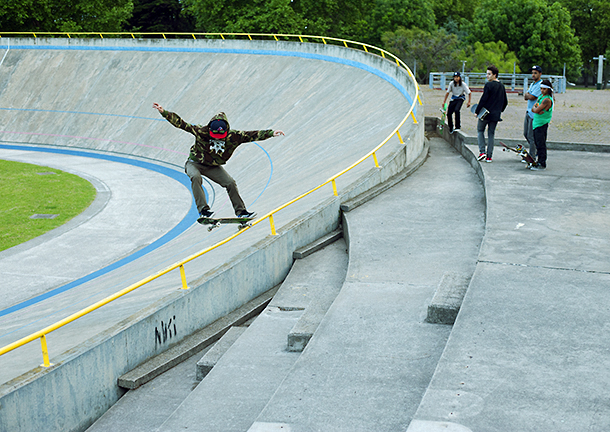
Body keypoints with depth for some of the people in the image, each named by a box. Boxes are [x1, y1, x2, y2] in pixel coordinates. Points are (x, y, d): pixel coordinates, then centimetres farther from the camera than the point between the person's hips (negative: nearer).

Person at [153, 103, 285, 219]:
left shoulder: (233, 136, -18)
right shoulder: (201, 131, -24)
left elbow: (253, 135, -16)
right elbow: (181, 123, -24)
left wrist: (271, 133, -22)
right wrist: (163, 112, -30)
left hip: (213, 167, 3)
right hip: (195, 163, -3)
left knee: (230, 183, -9)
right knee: (195, 177, -34)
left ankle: (240, 211, 6)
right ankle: (203, 209, -37)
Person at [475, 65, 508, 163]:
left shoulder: (488, 85, -13)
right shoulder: (502, 86, 10)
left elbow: (483, 100, -16)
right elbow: (505, 101, 16)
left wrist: (477, 111, -8)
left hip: (485, 113, -6)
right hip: (496, 115, 6)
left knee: (480, 130, 11)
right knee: (491, 134, 10)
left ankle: (482, 151, -3)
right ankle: (489, 156, 8)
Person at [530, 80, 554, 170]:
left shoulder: (547, 100, -17)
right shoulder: (541, 96, 14)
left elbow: (536, 110, -21)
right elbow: (533, 109, 10)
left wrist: (535, 108, 0)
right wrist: (537, 110, -11)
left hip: (542, 124, -10)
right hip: (536, 123, 10)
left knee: (541, 144, -7)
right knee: (538, 143, 15)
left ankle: (542, 164, -4)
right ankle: (539, 161, 23)